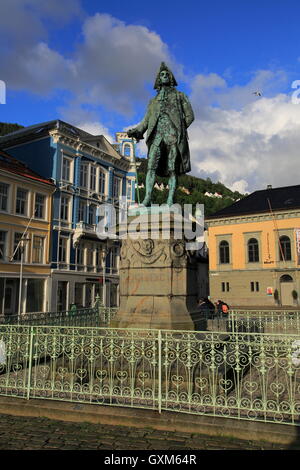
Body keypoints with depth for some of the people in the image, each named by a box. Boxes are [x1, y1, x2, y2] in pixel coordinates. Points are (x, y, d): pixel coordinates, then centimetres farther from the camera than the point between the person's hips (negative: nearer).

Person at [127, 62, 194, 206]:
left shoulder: (179, 96, 19)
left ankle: (170, 200, -12)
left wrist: (178, 129, -1)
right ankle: (147, 197, -25)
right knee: (151, 166, -15)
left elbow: (189, 115, 11)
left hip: (173, 135, -2)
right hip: (157, 135, 2)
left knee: (172, 169, -8)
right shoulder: (154, 101, 27)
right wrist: (137, 131, 0)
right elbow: (146, 120, 18)